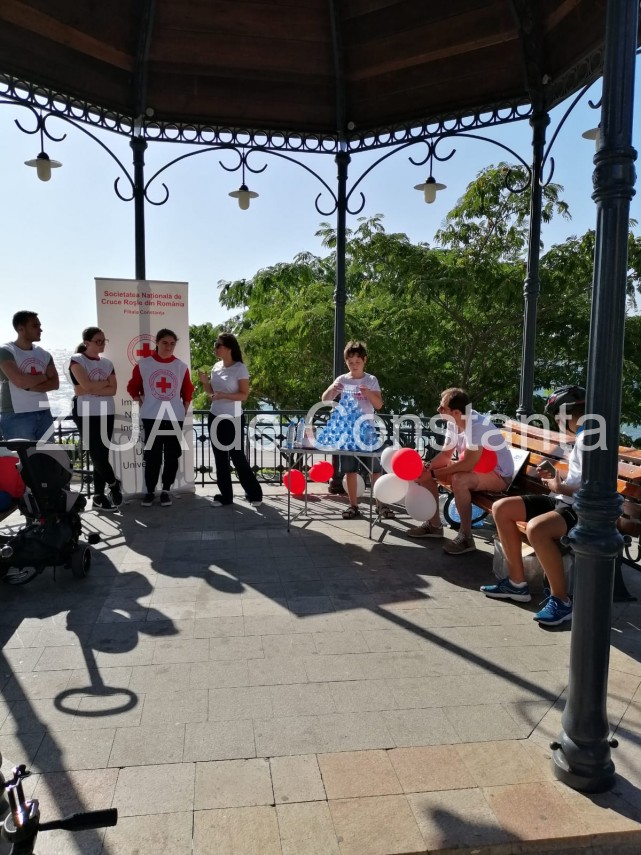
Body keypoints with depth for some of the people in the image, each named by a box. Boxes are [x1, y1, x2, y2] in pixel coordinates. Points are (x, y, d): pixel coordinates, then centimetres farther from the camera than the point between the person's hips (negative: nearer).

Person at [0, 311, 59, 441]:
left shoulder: (44, 354, 13)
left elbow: (55, 383, 3)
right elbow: (20, 381, -18)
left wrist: (30, 386, -12)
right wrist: (43, 377, -1)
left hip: (44, 414, 6)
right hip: (16, 416, -6)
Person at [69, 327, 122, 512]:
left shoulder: (107, 363, 12)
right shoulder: (77, 360, -3)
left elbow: (113, 390, 0)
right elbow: (87, 386, -17)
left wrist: (93, 390, -12)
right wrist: (106, 381, -3)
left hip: (106, 413, 5)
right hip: (85, 414, -5)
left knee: (102, 455, 5)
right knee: (96, 454, -6)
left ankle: (98, 496, 11)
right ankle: (114, 483, 17)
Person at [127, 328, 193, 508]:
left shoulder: (181, 366, 3)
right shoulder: (143, 364, 0)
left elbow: (188, 391, 13)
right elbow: (133, 387, 10)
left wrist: (184, 409, 7)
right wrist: (142, 404, 5)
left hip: (175, 418, 2)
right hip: (151, 417, -1)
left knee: (172, 456, 4)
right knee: (152, 456, 0)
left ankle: (166, 490, 17)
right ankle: (150, 491, 13)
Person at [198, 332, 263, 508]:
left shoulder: (240, 368, -11)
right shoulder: (216, 367, 7)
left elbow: (244, 395, -14)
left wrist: (223, 395, -25)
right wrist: (204, 382, -2)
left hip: (233, 419, -6)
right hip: (215, 417, 6)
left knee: (237, 457, -2)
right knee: (220, 457, 8)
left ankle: (254, 493, 12)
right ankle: (225, 495, 17)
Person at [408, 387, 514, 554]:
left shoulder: (477, 425, -31)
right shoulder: (455, 422, -6)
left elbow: (468, 464, -35)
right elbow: (446, 454, 2)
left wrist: (433, 474, -30)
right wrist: (428, 467, -18)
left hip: (498, 475, -8)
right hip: (475, 468, 9)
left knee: (459, 480, -37)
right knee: (425, 471, -1)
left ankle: (466, 537, -22)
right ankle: (434, 525, 8)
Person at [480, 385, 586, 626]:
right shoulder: (583, 436, 16)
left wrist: (560, 487, -11)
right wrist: (556, 477, 11)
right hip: (565, 501, 11)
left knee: (536, 528, -38)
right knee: (501, 508, 3)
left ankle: (561, 601, -19)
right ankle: (517, 583, 8)